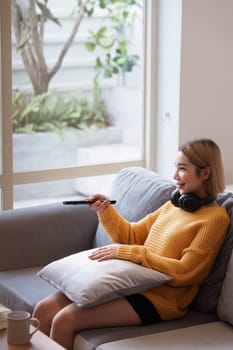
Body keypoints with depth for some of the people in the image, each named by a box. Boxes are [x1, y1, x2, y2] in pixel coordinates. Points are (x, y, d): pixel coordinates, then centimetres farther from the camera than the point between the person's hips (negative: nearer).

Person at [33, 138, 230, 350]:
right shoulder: (174, 204, 16)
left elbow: (184, 272, -15)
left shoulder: (215, 217, -7)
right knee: (44, 309, -8)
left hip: (160, 297, -7)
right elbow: (131, 236, 20)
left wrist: (128, 252, -15)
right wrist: (105, 210, 3)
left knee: (64, 320, -21)